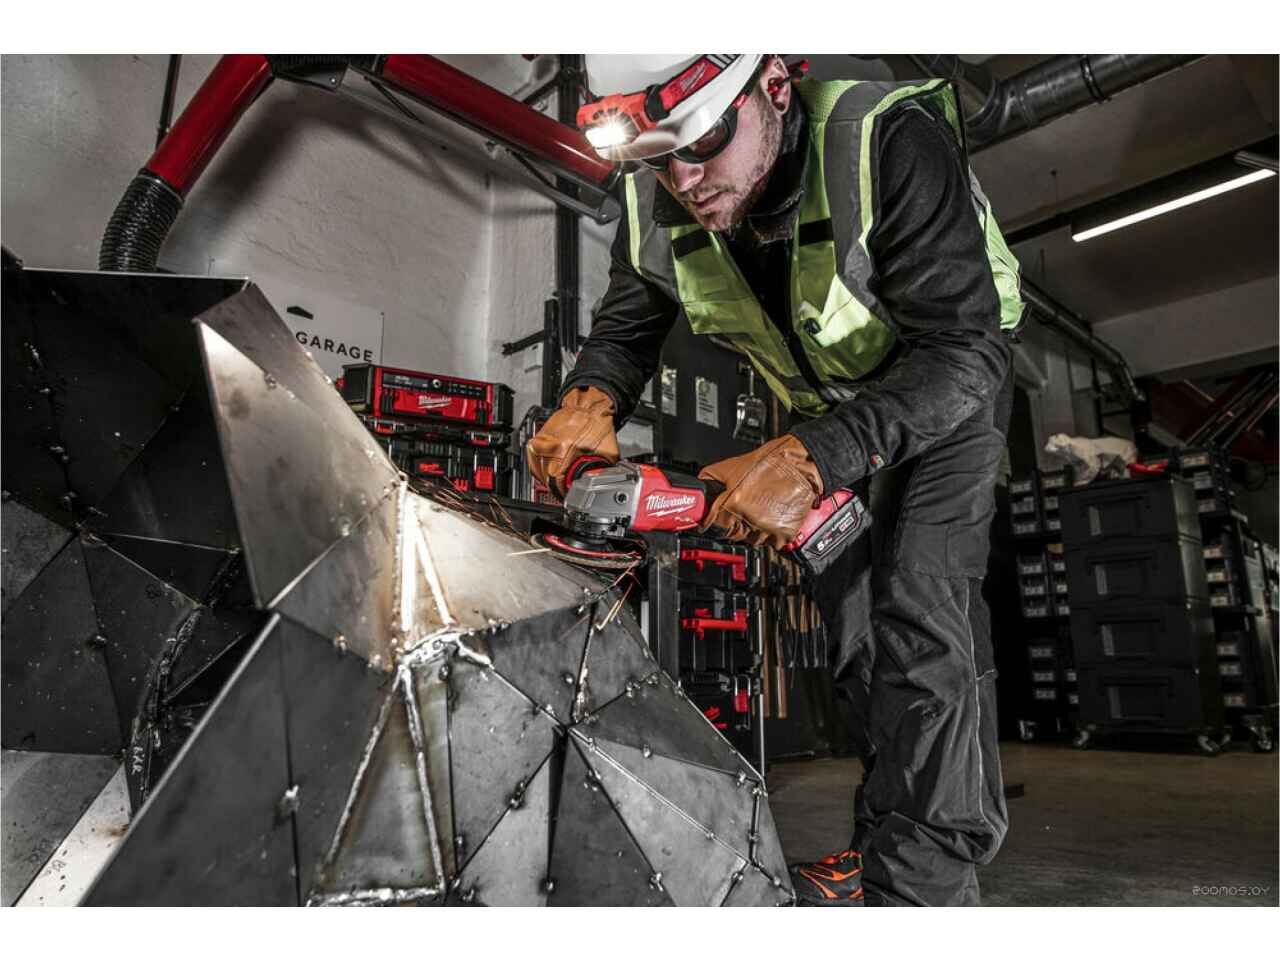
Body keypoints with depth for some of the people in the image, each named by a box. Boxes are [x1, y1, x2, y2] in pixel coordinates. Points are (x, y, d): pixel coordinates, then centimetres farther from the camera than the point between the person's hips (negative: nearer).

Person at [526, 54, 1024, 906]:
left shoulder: (890, 141, -35)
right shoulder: (654, 204, -18)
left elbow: (962, 351, -38)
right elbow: (627, 326, -4)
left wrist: (808, 460, -50)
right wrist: (588, 403, -27)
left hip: (951, 386, -5)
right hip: (826, 411, 6)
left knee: (919, 606, -17)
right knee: (852, 621, 7)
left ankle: (921, 875, -4)